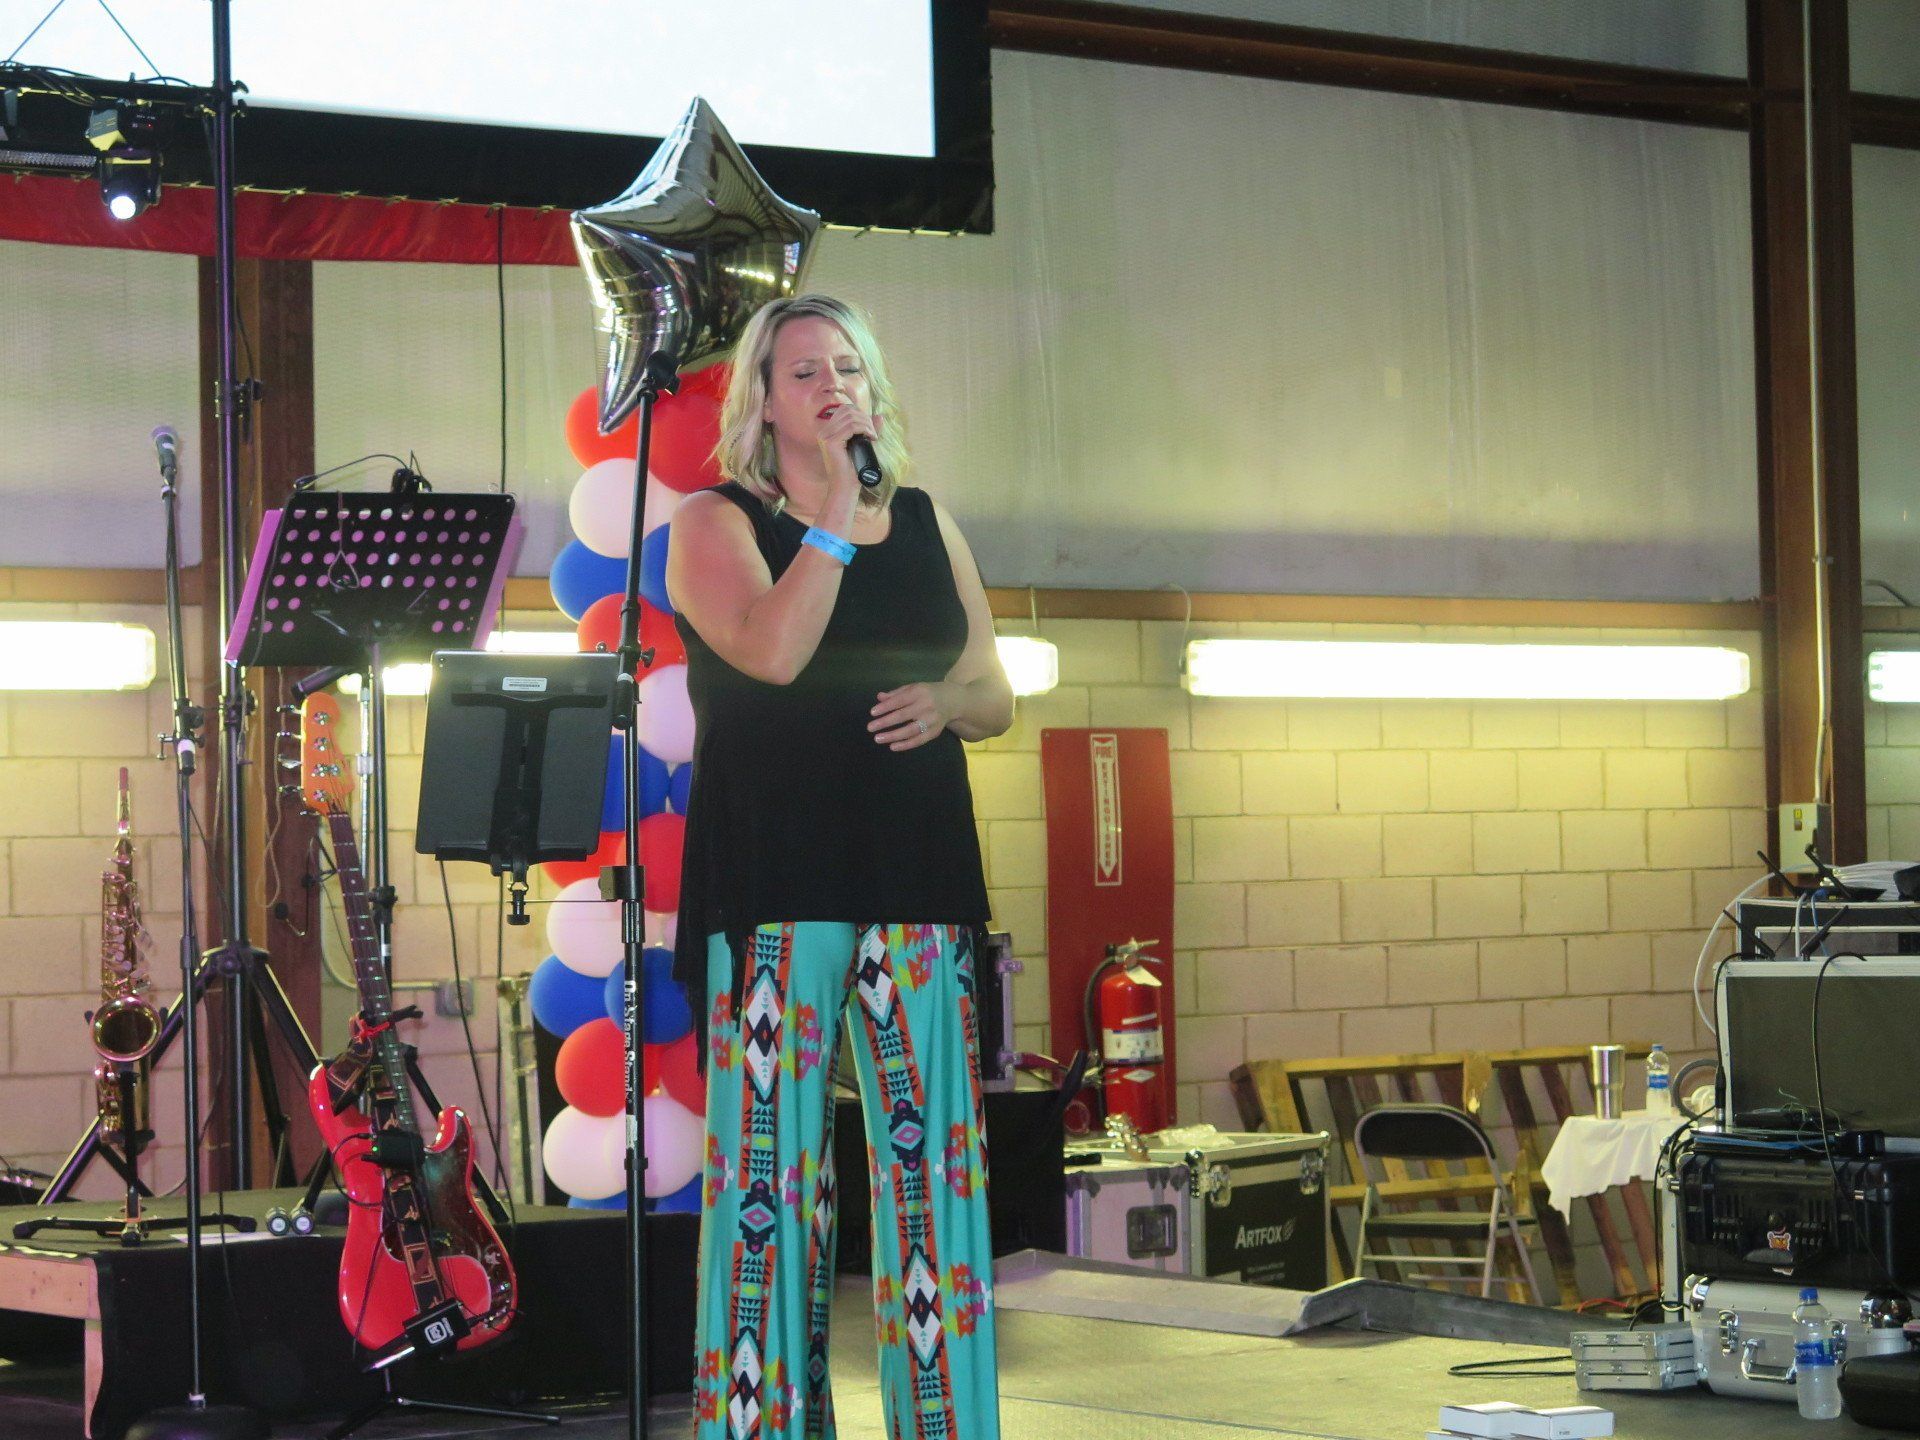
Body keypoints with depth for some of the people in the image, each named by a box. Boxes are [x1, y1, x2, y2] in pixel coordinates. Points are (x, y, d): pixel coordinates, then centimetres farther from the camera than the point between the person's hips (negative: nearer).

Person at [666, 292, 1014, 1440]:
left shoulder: (927, 523, 16)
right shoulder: (717, 524, 3)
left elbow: (996, 695, 19)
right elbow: (774, 652, -16)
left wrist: (945, 702, -3)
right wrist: (835, 507, -13)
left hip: (918, 878, 4)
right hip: (771, 884, -4)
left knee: (934, 1153, 1)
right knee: (771, 1158, -4)